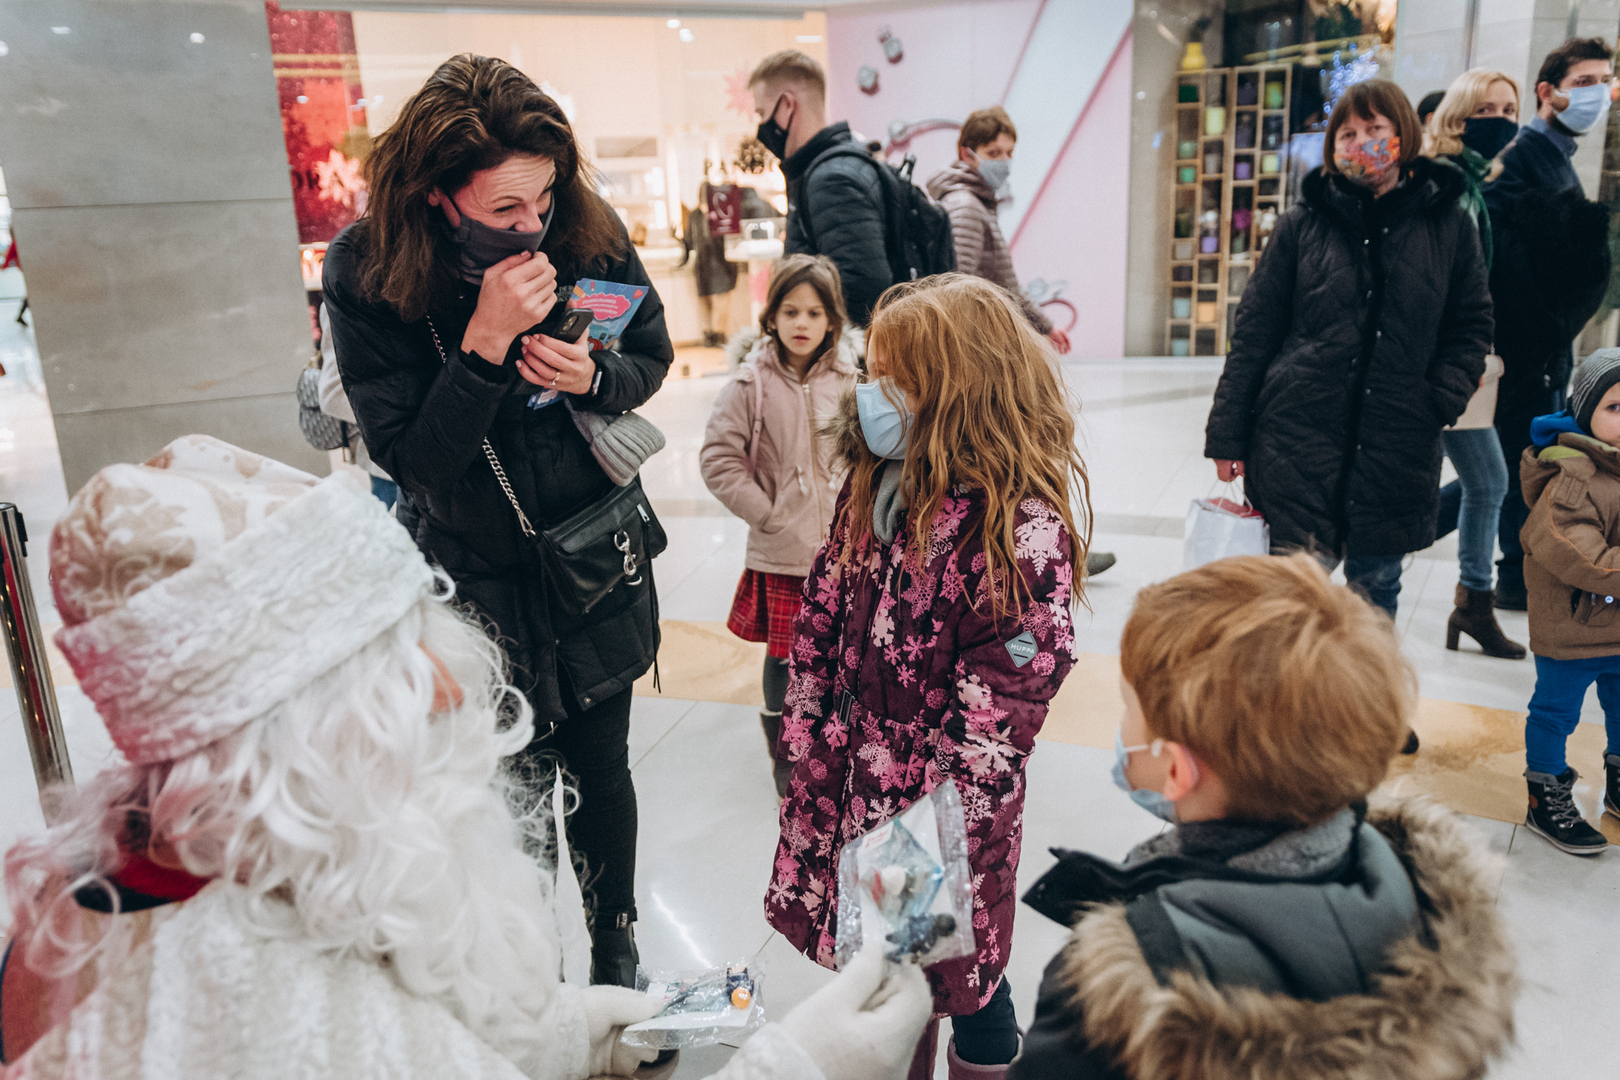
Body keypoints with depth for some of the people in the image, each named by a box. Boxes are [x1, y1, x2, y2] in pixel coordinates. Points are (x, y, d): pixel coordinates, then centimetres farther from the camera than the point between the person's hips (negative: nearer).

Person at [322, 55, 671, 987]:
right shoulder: (365, 271, -18)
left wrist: (594, 376, -21)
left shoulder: (591, 232, -13)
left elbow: (653, 358, 2)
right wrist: (485, 339, -33)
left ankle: (616, 942, 42)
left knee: (600, 767, 15)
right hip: (472, 576, -1)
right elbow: (410, 455, -20)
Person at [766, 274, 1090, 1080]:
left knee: (963, 974, 14)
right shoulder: (877, 479, 0)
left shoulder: (1023, 528, -22)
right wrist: (804, 724, 6)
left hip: (947, 800, -6)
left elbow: (1006, 695, -20)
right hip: (850, 773, 6)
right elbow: (823, 606, 7)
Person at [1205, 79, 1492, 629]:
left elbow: (1472, 325, 12)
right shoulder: (1302, 224, 2)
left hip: (1397, 449, 2)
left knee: (1376, 585, 12)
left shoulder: (1448, 224, 6)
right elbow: (1254, 332, 2)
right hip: (1298, 438, -1)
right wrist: (1227, 434, -1)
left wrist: (1440, 399, -5)